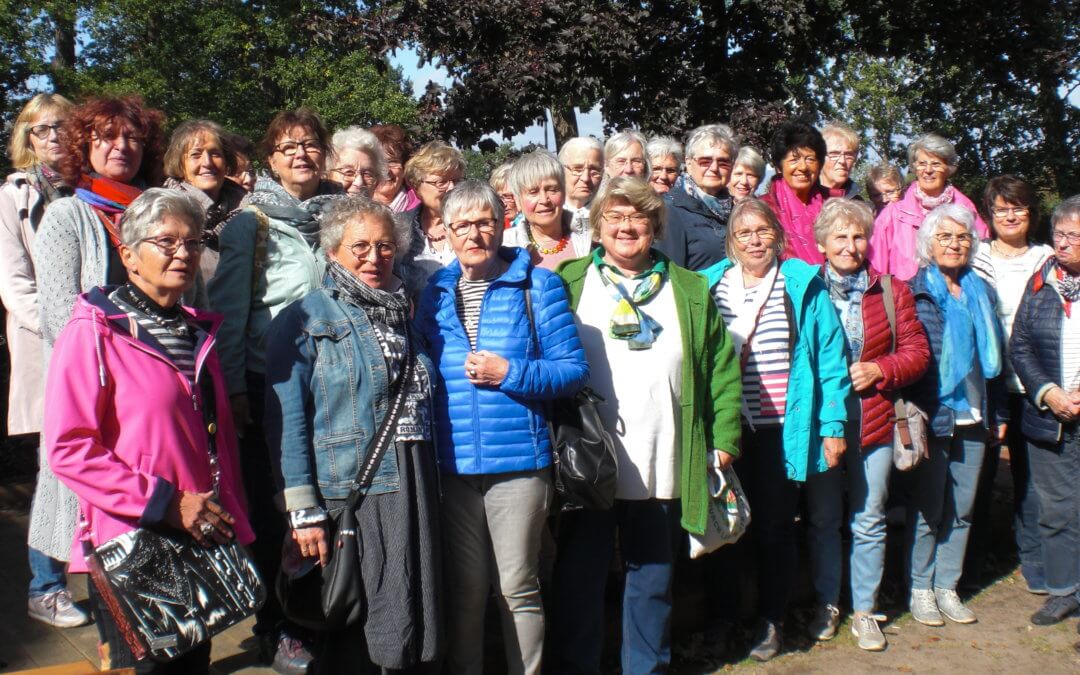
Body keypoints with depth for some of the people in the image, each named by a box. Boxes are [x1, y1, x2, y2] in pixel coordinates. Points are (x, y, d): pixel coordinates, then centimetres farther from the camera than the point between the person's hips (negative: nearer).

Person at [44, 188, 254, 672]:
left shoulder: (198, 333, 12)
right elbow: (68, 448, -16)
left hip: (202, 542, 7)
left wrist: (232, 522, 12)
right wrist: (165, 504, -18)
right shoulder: (93, 334, -9)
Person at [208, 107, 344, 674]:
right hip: (269, 379, -3)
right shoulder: (252, 218, -1)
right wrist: (232, 386, -12)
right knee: (273, 505, 3)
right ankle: (276, 628, 17)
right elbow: (228, 304, -5)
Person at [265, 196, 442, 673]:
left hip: (413, 495, 6)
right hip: (345, 497, -5)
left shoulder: (403, 316, 16)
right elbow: (287, 419, -9)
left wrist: (428, 493, 15)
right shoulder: (305, 320, -2)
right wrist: (303, 511, -16)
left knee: (415, 629, 9)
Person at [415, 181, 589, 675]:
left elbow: (574, 370, -3)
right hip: (452, 465, 3)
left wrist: (509, 373, -16)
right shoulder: (436, 292, 10)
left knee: (517, 587, 6)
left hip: (518, 461, -3)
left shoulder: (537, 286, -2)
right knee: (465, 588, 12)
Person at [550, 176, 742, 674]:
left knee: (653, 581, 13)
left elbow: (723, 369, 8)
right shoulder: (569, 281, 5)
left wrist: (723, 441, 1)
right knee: (579, 579, 7)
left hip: (663, 468, 2)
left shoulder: (690, 290, 10)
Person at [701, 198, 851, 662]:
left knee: (775, 526, 8)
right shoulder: (709, 287, 6)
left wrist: (833, 425, -6)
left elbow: (829, 357, -1)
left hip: (784, 429, -2)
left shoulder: (803, 285, 0)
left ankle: (771, 620, 24)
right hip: (727, 429, 2)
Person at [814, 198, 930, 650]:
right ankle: (828, 604, 24)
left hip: (873, 421, 1)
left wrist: (878, 369, -10)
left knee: (869, 521, 8)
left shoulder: (891, 290, 6)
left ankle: (865, 610, 21)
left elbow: (916, 350, 6)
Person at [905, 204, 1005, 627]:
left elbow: (993, 357, 15)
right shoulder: (914, 291, -4)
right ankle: (921, 589, 16)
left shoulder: (982, 292, 12)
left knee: (961, 509, 9)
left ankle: (947, 586, 21)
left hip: (973, 417, 5)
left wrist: (998, 412, 13)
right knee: (928, 508, 4)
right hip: (932, 416, -5)